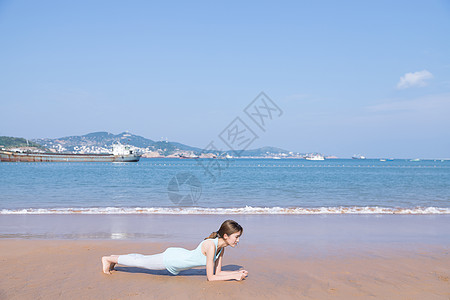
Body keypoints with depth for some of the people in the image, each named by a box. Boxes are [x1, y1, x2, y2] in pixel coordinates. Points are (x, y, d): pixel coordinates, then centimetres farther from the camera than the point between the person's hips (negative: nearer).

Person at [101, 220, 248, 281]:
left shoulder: (221, 247, -7)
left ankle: (115, 259, 44)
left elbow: (217, 272, 2)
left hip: (178, 257, 7)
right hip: (170, 259, -7)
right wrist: (234, 277, -25)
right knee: (140, 261, 13)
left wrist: (237, 272, -9)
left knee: (143, 260, 25)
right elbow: (210, 277, -29)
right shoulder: (211, 246, -33)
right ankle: (109, 259, 33)